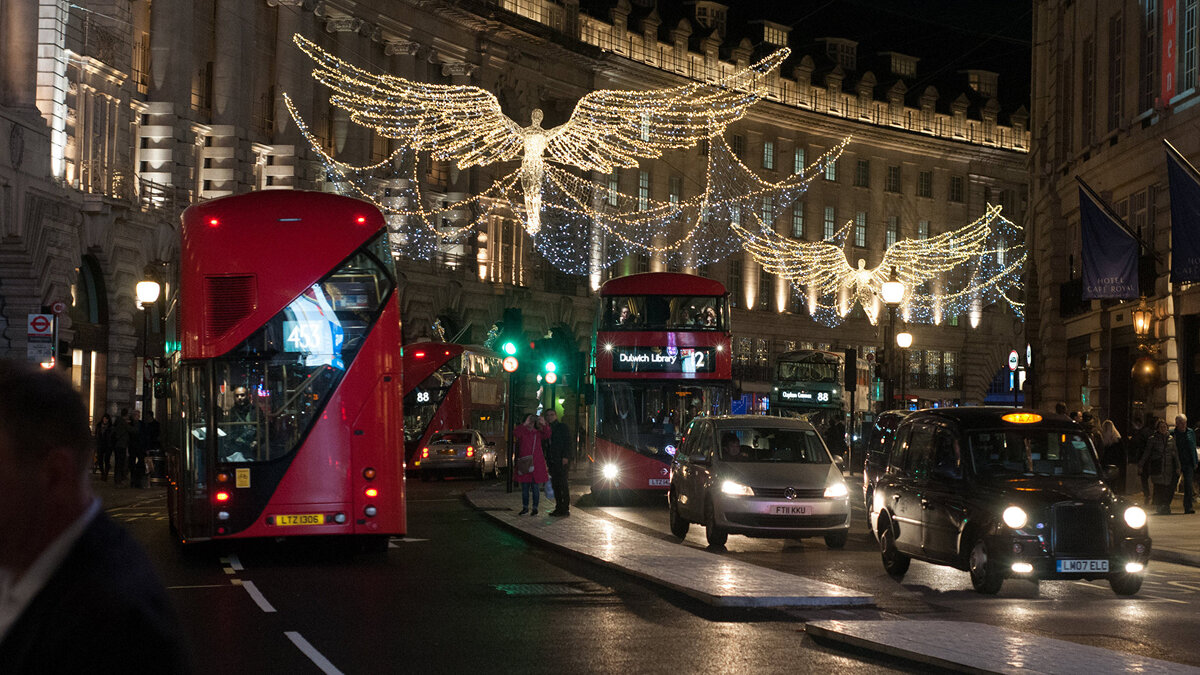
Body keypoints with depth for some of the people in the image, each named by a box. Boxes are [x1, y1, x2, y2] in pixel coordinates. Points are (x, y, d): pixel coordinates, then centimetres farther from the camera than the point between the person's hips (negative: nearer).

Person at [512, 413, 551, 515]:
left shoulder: (538, 433, 8)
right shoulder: (521, 432, 4)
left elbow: (547, 435, -10)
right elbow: (515, 433, -19)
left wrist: (544, 424, -27)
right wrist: (524, 424, -32)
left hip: (537, 464, 0)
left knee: (536, 487, 2)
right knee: (524, 487, 7)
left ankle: (535, 508, 10)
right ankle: (525, 508, 17)